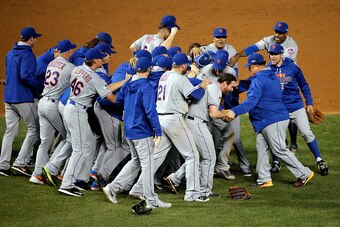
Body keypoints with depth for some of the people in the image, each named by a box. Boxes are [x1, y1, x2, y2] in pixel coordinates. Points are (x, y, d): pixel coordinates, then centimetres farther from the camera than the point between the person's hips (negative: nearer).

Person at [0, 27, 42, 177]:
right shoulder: (27, 54, -14)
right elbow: (25, 75, -26)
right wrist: (39, 86, -14)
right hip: (24, 98, -8)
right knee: (34, 129, 2)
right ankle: (21, 163, -5)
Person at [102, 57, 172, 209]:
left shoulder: (127, 85, 6)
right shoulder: (146, 87, -17)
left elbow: (118, 101, 19)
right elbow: (150, 111, -22)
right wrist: (158, 132, -21)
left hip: (129, 131, 8)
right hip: (143, 132, -8)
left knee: (136, 161, 21)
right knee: (147, 164, -2)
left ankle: (112, 188, 17)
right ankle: (151, 200, 2)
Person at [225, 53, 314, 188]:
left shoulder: (259, 80, -16)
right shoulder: (273, 77, 15)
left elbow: (251, 102, -26)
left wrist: (234, 111, -31)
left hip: (273, 120, -11)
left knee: (280, 150, -5)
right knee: (261, 148, 11)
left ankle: (304, 174, 0)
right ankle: (264, 179, 11)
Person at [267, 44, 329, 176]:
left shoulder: (292, 68, -5)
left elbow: (303, 85, 5)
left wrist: (309, 103, 4)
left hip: (296, 107, -2)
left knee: (307, 133, -3)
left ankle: (319, 160, 5)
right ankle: (276, 162, 21)